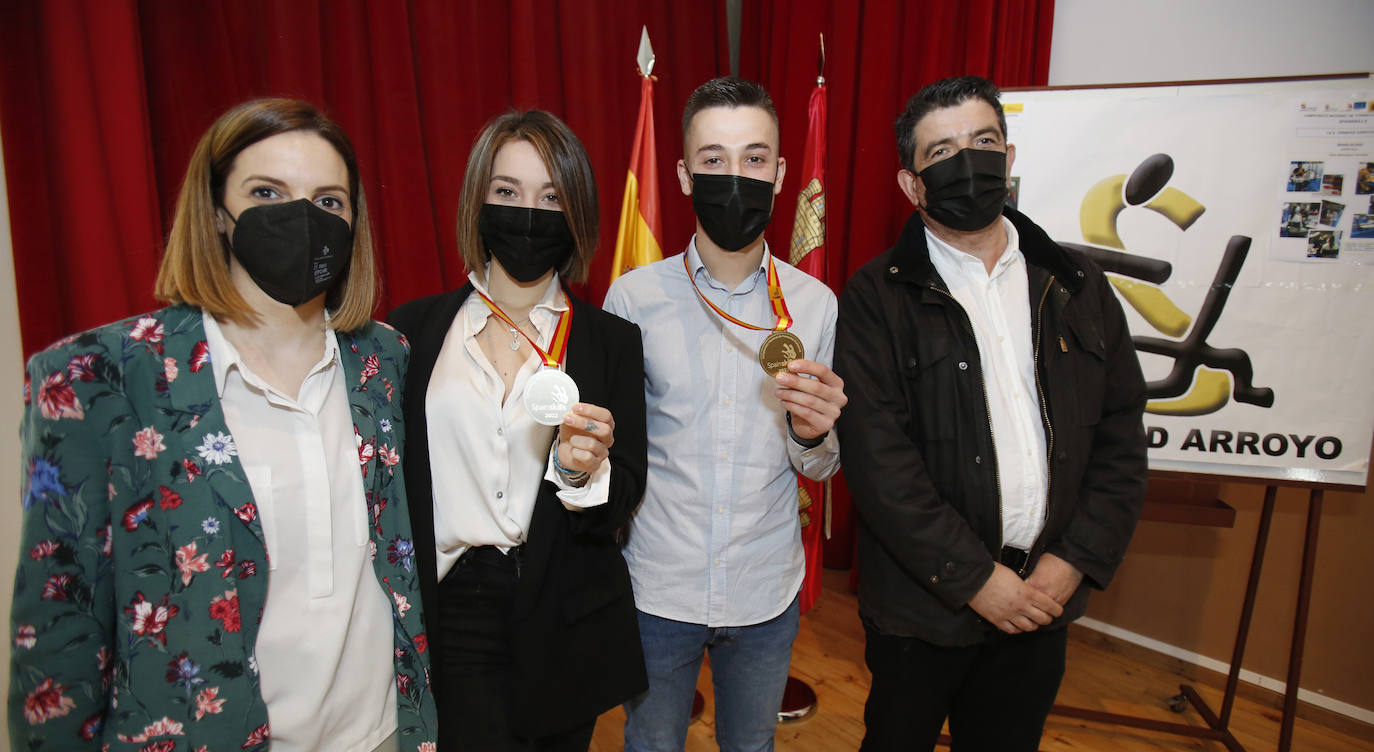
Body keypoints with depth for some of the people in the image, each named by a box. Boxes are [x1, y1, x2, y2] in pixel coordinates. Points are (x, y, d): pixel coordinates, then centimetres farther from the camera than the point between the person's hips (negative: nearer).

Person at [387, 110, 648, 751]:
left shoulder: (612, 341, -3)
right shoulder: (414, 330, -1)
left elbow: (624, 499, -3)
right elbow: (386, 475, 3)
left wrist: (584, 469, -24)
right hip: (447, 619, 0)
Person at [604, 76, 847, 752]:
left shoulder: (815, 303, -6)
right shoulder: (633, 297, -10)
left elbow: (818, 468, 1)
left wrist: (813, 432, -21)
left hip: (766, 593, 2)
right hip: (656, 591, -1)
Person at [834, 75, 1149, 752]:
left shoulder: (1076, 286, 5)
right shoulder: (877, 297, -10)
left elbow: (1121, 433, 5)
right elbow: (875, 455, -16)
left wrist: (1076, 559, -5)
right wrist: (974, 576, -15)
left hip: (1041, 597, 4)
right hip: (924, 602, -3)